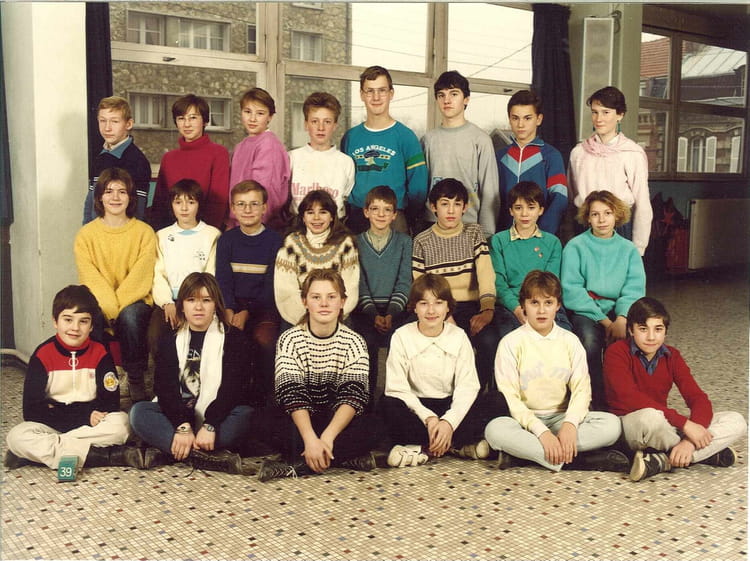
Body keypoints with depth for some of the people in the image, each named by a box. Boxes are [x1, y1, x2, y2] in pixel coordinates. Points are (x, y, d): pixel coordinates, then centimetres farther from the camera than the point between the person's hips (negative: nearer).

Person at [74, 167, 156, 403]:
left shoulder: (144, 232, 1)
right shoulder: (86, 235, 4)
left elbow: (141, 277, -8)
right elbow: (90, 278, -6)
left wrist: (117, 306, -19)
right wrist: (109, 307, -21)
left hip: (134, 301, -1)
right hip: (99, 302, 1)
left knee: (130, 315, -34)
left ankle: (136, 381, -17)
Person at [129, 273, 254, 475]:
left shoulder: (232, 338, 2)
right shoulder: (170, 340, 8)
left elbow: (231, 388, -10)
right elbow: (165, 387, -7)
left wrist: (210, 426, -27)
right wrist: (182, 426, -25)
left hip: (217, 416, -2)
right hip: (177, 416, 2)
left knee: (246, 415, -31)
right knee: (138, 412, -25)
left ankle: (168, 451, -33)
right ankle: (212, 457, -34)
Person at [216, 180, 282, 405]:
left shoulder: (274, 241, 2)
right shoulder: (227, 239, 10)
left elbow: (271, 285, -4)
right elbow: (223, 280, 1)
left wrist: (247, 313, -17)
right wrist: (228, 311, -18)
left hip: (264, 306, -2)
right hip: (233, 304, 2)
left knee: (264, 339, -31)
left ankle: (260, 395, -7)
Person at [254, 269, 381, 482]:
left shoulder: (353, 342, -4)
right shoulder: (290, 339, -6)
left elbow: (352, 396, -15)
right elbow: (292, 394, -16)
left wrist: (327, 437, -31)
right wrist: (310, 439, -33)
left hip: (338, 422, 1)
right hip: (300, 422, 0)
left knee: (370, 428, -29)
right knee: (268, 421, -30)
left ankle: (295, 466, -26)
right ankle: (346, 458, -26)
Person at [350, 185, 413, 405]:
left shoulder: (404, 242, 10)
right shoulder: (357, 243, 9)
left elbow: (404, 283, 2)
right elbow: (359, 284, 1)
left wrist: (391, 314, -13)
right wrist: (373, 315, -14)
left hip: (395, 309, 0)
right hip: (365, 309, 0)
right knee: (367, 342, -29)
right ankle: (366, 398, -16)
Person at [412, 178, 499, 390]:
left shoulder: (474, 234, 10)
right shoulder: (422, 241, 8)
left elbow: (485, 274, -3)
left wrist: (487, 309, -22)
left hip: (471, 307, 1)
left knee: (489, 340, -29)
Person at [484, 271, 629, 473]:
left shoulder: (570, 341, 7)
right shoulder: (511, 343, -3)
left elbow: (581, 388, -1)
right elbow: (509, 397, -11)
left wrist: (570, 424, -22)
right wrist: (541, 432, -23)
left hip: (561, 417, 3)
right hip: (524, 419, -3)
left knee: (612, 424, -22)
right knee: (495, 429, -35)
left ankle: (522, 451, -26)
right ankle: (572, 460, -29)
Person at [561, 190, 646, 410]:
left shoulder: (629, 249, 13)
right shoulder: (575, 247, 4)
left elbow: (634, 290, 0)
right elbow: (571, 290, -7)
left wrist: (622, 319, -21)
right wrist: (603, 320, -17)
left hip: (619, 311, 2)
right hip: (585, 311, -2)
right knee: (589, 338, -34)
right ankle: (597, 400, -20)